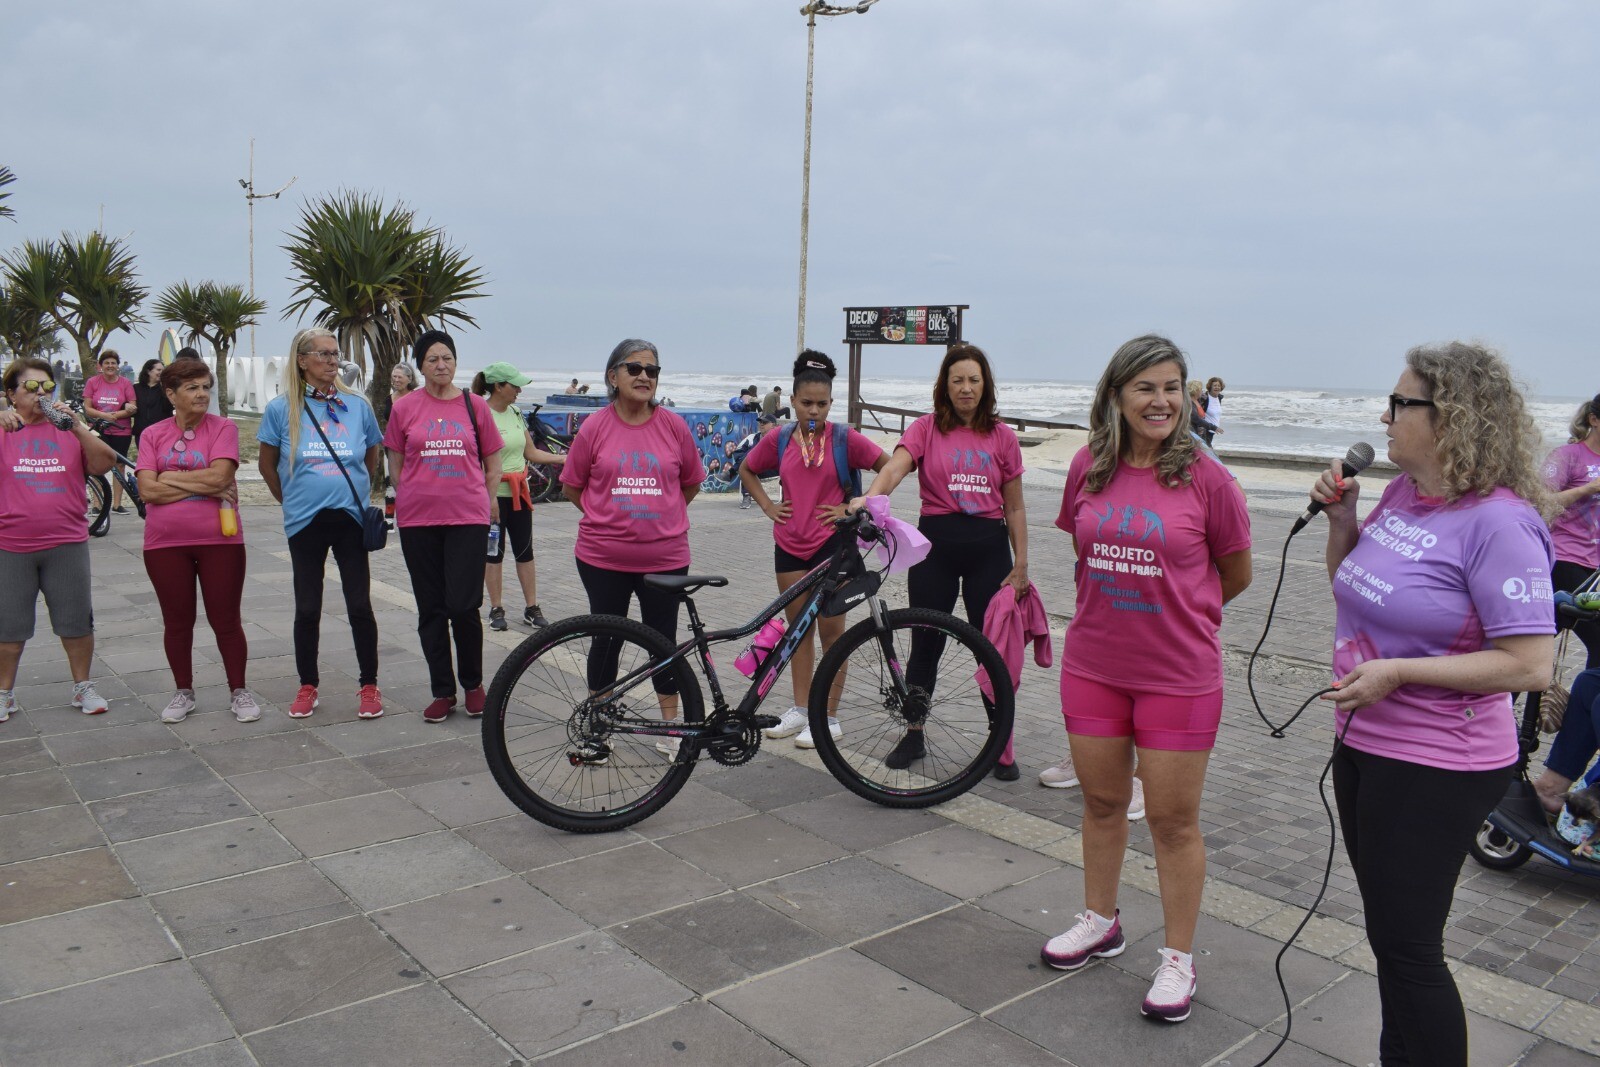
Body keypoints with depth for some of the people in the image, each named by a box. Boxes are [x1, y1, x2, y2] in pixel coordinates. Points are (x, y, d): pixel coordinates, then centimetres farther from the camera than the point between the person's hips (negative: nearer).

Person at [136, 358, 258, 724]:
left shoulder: (223, 427, -3)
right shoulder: (153, 435, 3)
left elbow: (219, 475, -17)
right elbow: (147, 490, -7)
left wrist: (169, 478, -8)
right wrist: (203, 487, -13)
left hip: (220, 539, -2)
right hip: (165, 543, 2)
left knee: (226, 620, 6)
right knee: (177, 622, 12)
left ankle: (240, 691, 19)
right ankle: (183, 692, 28)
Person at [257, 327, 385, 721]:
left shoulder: (357, 405, 2)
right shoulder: (281, 408, -2)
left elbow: (372, 458, 16)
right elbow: (267, 464, 10)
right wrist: (291, 501, 10)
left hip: (351, 520, 0)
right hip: (305, 523, 0)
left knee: (360, 606, 1)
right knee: (307, 609, 8)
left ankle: (369, 685, 14)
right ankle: (308, 686, 22)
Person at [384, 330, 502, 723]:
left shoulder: (474, 405, 4)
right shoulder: (404, 407, 4)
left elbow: (493, 463, 12)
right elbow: (395, 465, 12)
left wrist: (483, 501, 7)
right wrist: (416, 497, 7)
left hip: (468, 518, -1)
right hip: (418, 520, 1)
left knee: (463, 606, -7)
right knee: (430, 609, 7)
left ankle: (473, 683, 15)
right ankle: (443, 692, 18)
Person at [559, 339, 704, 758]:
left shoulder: (674, 426, -1)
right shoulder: (595, 427, -3)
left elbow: (691, 483, 12)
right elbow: (571, 486, 7)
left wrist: (659, 516, 9)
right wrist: (608, 517, 3)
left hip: (665, 556, 1)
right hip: (603, 558, 0)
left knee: (663, 640, 10)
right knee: (606, 639, 11)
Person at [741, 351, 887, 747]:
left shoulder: (844, 438, -8)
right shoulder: (777, 440, 2)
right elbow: (747, 471, 18)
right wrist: (768, 507, 6)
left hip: (831, 541, -4)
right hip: (789, 542, 4)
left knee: (830, 628, 0)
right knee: (798, 626, 12)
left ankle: (830, 719, 8)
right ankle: (800, 711, 23)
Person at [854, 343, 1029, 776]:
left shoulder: (1002, 437, 5)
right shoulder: (926, 429, 0)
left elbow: (1014, 506, 8)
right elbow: (894, 467, -17)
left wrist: (1021, 564, 4)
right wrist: (867, 498, -37)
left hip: (988, 545, 1)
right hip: (936, 543, -1)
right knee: (925, 645, 8)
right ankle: (913, 736, 25)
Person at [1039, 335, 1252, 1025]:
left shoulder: (1204, 476, -11)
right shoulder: (1089, 468, -1)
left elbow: (1236, 575, 2)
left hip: (1177, 675, -3)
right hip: (1093, 664, 4)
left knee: (1173, 819, 7)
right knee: (1102, 801, 18)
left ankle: (1178, 959, 25)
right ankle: (1100, 923, 39)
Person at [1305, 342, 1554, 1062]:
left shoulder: (1499, 522, -21)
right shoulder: (1401, 494, 4)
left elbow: (1529, 664, -23)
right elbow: (1352, 589, 17)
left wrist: (1399, 671, -24)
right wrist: (1341, 521, 1)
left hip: (1435, 768, -9)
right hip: (1365, 741, 9)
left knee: (1405, 945, 2)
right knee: (1391, 930, 23)